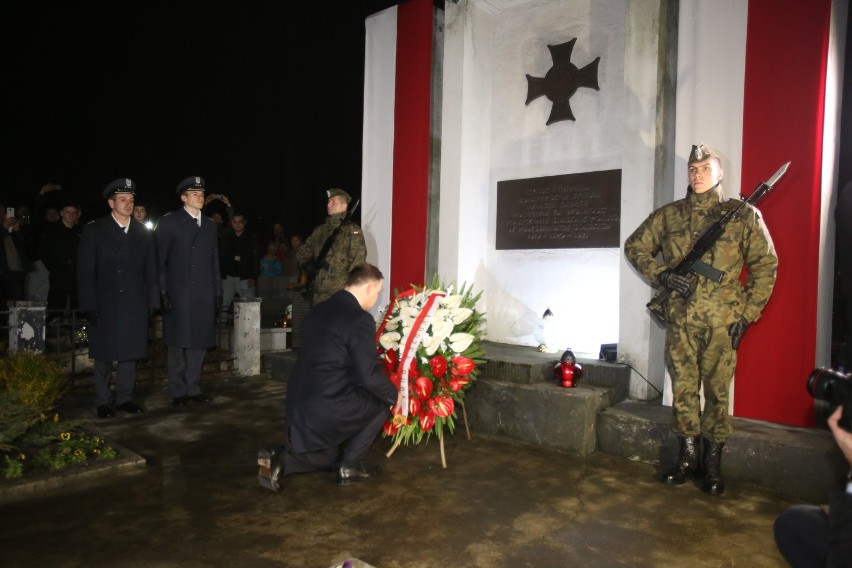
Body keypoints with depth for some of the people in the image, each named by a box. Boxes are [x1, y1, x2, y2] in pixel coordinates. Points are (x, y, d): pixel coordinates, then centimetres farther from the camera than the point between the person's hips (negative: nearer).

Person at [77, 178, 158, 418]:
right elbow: (85, 271, -3)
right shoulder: (94, 230, 0)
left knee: (130, 352, 7)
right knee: (104, 355, 6)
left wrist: (152, 301, 2)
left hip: (134, 305, 2)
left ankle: (125, 398, 18)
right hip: (104, 305, -2)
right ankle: (103, 402, 17)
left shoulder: (143, 232, 8)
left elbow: (151, 270, 8)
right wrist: (88, 306, -9)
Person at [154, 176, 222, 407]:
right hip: (178, 293, -4)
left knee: (199, 342, 6)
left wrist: (218, 292, 9)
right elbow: (159, 259, -3)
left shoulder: (209, 224, 15)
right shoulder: (169, 222, 1)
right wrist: (162, 292, -11)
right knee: (178, 344, 2)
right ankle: (178, 391, 13)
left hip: (204, 294, 4)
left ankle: (193, 388, 17)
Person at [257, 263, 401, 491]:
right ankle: (351, 464, 14)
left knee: (333, 456, 30)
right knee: (382, 400, 15)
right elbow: (370, 377, -17)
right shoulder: (361, 319, -16)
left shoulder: (318, 310, 11)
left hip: (299, 404, 9)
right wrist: (394, 395, 3)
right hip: (328, 407, -8)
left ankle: (279, 459, 7)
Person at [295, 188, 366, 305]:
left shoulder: (352, 231, -5)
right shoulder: (320, 230, 16)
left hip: (341, 292, -7)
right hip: (319, 292, 7)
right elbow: (302, 253, 22)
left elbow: (357, 263, -11)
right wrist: (308, 265, 0)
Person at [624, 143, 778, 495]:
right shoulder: (669, 215, 8)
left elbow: (765, 266, 3)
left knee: (717, 390, 4)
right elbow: (635, 246, 15)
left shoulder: (744, 215, 2)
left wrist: (748, 314, -4)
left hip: (722, 321, -2)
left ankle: (712, 461, 19)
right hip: (680, 320, 2)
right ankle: (687, 457, 22)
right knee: (683, 388, 7)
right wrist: (661, 275, -1)